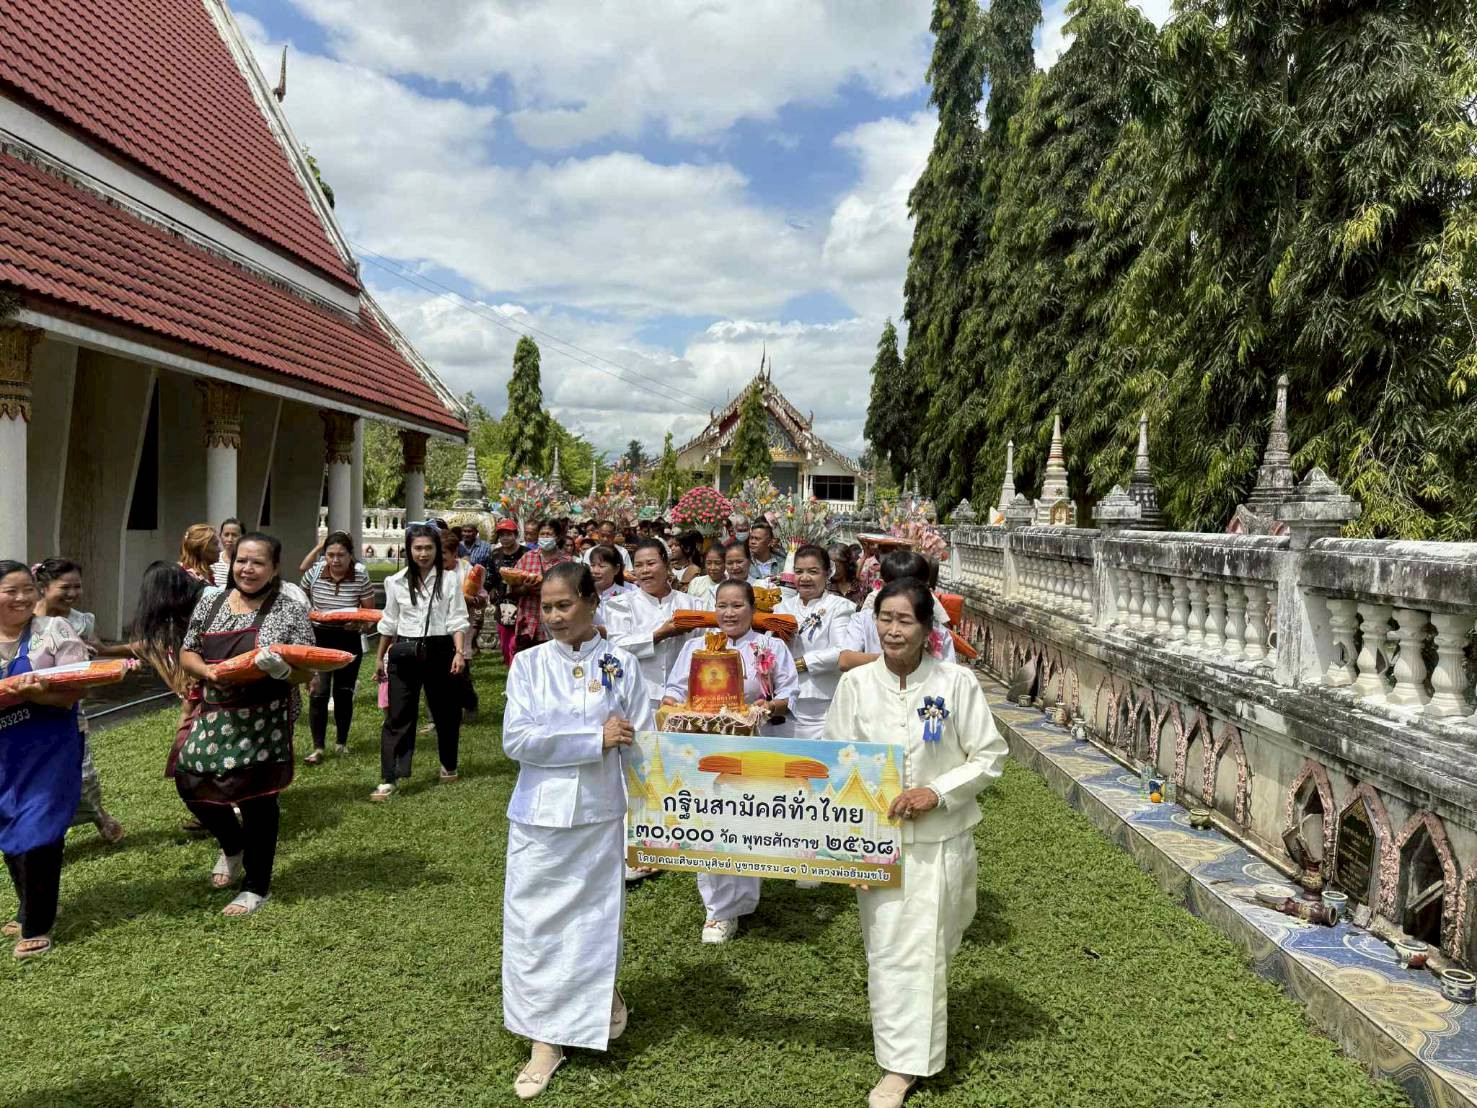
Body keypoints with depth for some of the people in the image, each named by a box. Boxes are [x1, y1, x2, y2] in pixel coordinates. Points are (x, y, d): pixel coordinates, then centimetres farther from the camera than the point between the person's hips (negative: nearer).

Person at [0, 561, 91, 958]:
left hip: (48, 751, -5)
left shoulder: (54, 630, -7)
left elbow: (78, 687, -12)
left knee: (38, 834, -4)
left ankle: (36, 926, 10)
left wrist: (38, 695, -28)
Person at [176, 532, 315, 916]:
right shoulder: (211, 602, 6)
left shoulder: (289, 611, -6)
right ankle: (233, 845, 37)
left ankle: (257, 886, 20)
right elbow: (186, 654, 12)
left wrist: (282, 670, -29)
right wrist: (209, 672, -9)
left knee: (257, 797, 1)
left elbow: (306, 672, -7)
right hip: (216, 715, 5)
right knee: (190, 781, 5)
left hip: (264, 720, -5)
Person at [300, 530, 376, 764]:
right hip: (319, 639, 0)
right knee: (318, 692, -9)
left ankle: (342, 742, 28)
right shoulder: (314, 574, -8)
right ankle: (318, 747, -1)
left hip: (348, 640, 0)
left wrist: (359, 623, -25)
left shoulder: (361, 578, -12)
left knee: (344, 693, 10)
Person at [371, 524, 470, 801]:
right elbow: (389, 622, 13)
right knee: (398, 716, 0)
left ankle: (449, 765, 32)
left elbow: (457, 620, -5)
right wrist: (380, 657, 16)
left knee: (445, 711, 11)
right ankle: (388, 779, 2)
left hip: (438, 650, -1)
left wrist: (460, 652, -18)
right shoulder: (396, 582, 4)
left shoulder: (449, 580, -2)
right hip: (404, 652, 1)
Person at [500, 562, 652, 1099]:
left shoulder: (621, 666, -2)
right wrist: (595, 737, -16)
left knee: (595, 918, 10)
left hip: (600, 815, 0)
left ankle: (602, 991, 41)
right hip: (539, 816, 1)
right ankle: (546, 1039, 21)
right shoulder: (528, 664, -2)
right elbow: (516, 739, -13)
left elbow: (641, 748, 0)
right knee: (534, 925, 5)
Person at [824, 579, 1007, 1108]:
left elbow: (989, 757, -3)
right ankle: (899, 1065, 26)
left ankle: (911, 1057, 27)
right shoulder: (855, 684, -6)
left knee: (928, 945, 6)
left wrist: (938, 792, -17)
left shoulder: (957, 683, -11)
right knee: (889, 948, 7)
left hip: (941, 837, -1)